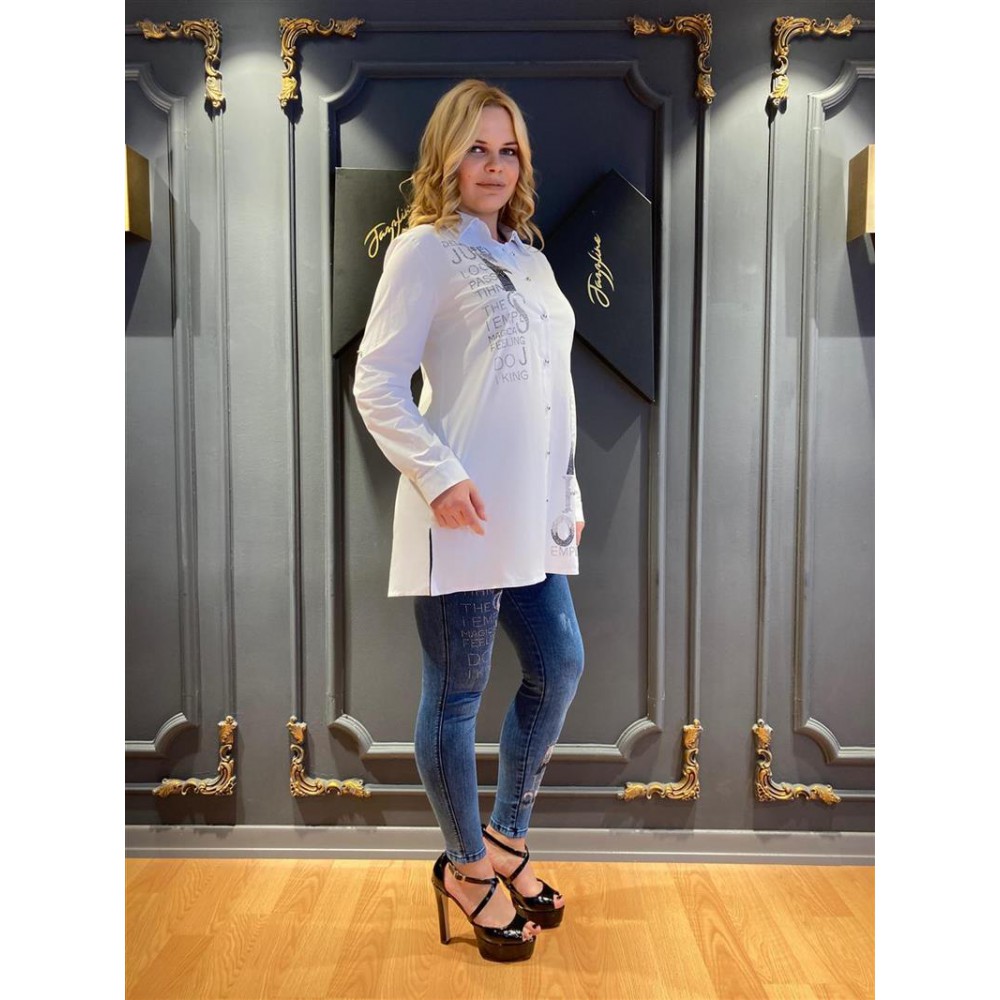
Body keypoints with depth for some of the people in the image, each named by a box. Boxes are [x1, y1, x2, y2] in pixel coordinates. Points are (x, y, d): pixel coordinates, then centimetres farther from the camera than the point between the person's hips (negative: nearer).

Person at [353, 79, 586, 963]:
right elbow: (376, 383, -9)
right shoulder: (425, 250, -3)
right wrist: (438, 475, -18)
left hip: (533, 516, 8)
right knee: (458, 692, 3)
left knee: (559, 666, 13)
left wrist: (568, 494, 16)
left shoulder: (529, 256, 18)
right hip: (465, 511, -8)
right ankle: (467, 867, 24)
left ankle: (507, 836, 33)